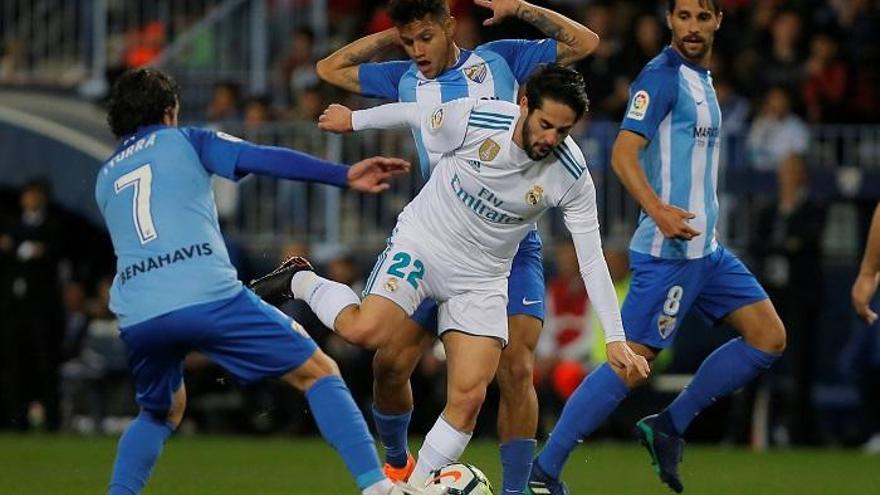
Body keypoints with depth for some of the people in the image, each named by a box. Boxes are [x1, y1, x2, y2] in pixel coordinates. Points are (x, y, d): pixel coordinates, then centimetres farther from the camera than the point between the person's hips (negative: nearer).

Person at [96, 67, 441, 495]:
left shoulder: (104, 180, 28)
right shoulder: (183, 141, 15)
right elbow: (262, 159, 0)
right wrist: (344, 175, -8)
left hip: (135, 316, 4)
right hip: (208, 296, -4)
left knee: (162, 413, 32)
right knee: (318, 374, 5)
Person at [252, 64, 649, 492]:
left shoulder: (571, 176, -17)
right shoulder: (473, 119, -21)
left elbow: (592, 259, -11)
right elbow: (413, 115, 0)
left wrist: (614, 338, -13)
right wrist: (355, 119, 16)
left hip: (481, 280, 2)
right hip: (421, 244, -2)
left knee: (468, 397, -11)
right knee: (365, 331, -27)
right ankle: (301, 282, 4)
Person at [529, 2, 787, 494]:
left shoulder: (701, 79, 16)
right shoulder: (663, 76, -12)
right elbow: (623, 153, -22)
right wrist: (657, 209, -36)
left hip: (706, 249, 9)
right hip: (669, 251, -9)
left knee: (769, 338, 6)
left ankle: (669, 427, 11)